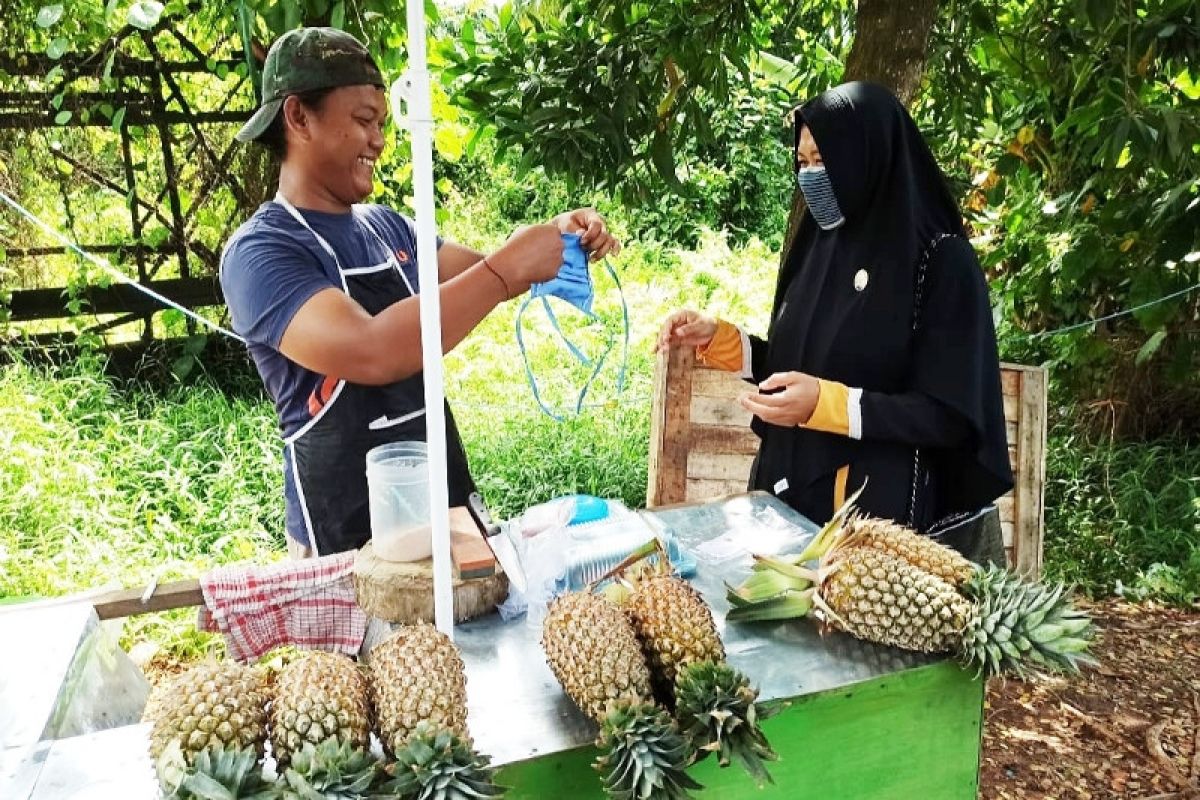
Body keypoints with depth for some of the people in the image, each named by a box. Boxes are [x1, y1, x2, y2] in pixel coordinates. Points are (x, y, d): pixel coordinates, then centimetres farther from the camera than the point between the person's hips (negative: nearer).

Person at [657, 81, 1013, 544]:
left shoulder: (942, 260, -13)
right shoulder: (821, 246, 5)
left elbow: (950, 415, -16)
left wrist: (828, 404, -27)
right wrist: (716, 339, -2)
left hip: (878, 508, -6)